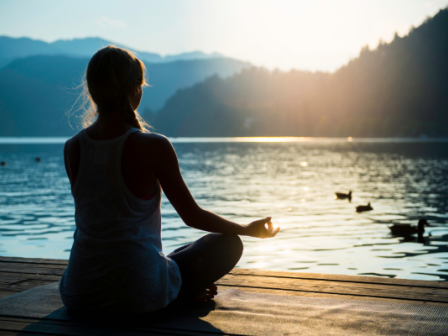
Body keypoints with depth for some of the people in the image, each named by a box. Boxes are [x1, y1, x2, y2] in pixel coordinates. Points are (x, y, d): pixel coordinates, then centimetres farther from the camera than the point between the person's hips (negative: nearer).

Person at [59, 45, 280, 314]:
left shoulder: (72, 149, -2)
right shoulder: (153, 147, -15)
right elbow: (193, 216, -2)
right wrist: (250, 229, 11)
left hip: (79, 295, 4)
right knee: (229, 243, 17)